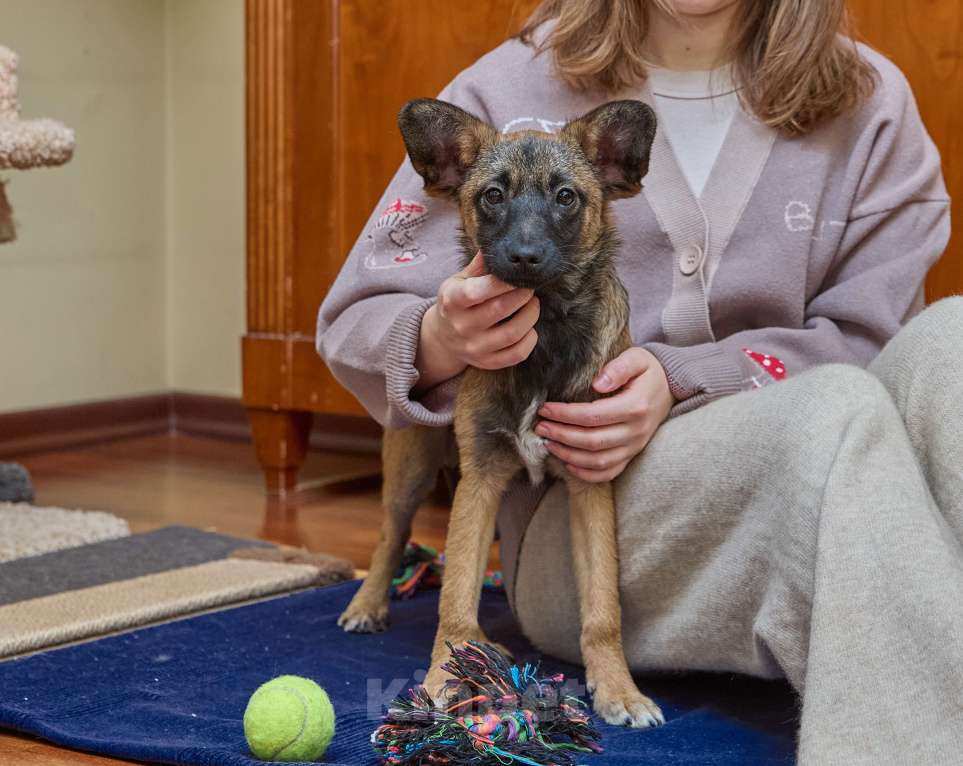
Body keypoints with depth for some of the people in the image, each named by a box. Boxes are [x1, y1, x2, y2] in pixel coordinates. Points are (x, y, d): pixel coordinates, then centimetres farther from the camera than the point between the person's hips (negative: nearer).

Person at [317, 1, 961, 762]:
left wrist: (684, 381, -17)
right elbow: (354, 325, 2)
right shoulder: (511, 92, 1)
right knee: (836, 411, -32)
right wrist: (441, 340, -24)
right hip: (575, 524, -2)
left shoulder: (866, 102, 5)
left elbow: (863, 339, 1)